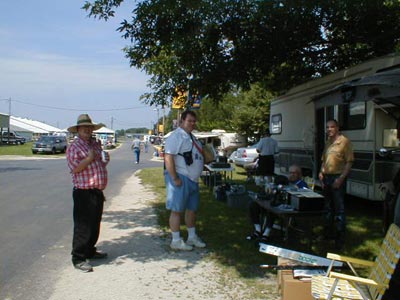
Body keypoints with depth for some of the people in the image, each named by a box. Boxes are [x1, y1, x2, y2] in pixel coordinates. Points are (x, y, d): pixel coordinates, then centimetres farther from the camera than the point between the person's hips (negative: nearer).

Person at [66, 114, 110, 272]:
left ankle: (90, 251, 32)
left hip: (98, 192, 8)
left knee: (95, 225, 18)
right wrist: (89, 158, -18)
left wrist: (105, 159, 5)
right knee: (83, 226, -4)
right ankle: (78, 258, 5)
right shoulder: (74, 147, -8)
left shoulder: (96, 144, 16)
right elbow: (75, 168, -18)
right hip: (83, 192, -8)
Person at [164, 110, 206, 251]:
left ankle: (192, 237, 30)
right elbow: (168, 158, -22)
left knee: (192, 209, 17)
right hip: (181, 178, -9)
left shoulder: (191, 137, 16)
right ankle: (176, 241, 8)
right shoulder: (176, 136, -14)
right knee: (177, 210, -1)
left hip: (193, 179, 9)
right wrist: (175, 178, -24)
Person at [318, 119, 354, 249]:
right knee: (328, 207, 18)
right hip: (326, 177, 8)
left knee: (339, 209, -4)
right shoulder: (328, 142, 14)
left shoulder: (344, 141, -10)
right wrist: (321, 172, 8)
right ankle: (328, 232, 31)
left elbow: (349, 162, -15)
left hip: (337, 178, -8)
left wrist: (341, 178, -20)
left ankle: (340, 237, 3)